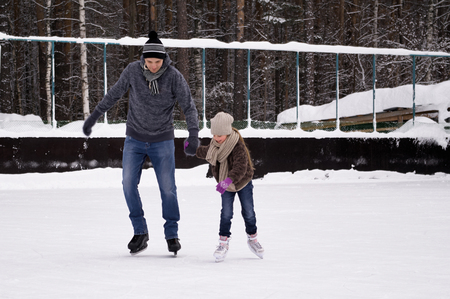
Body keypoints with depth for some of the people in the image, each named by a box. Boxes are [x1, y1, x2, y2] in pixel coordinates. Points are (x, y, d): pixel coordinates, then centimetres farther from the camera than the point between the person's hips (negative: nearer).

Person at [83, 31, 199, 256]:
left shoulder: (174, 77, -15)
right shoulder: (133, 71, -11)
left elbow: (189, 107, -12)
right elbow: (114, 94, 3)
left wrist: (193, 135, -25)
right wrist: (93, 117, 7)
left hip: (162, 141, -1)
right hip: (135, 139, 1)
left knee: (168, 188, -2)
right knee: (129, 184, -9)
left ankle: (172, 234, 13)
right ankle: (140, 232, 4)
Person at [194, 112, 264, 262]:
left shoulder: (238, 146, -30)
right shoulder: (214, 145, -8)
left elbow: (240, 168, -40)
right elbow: (206, 152, 18)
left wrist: (228, 181, -51)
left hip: (243, 183, -4)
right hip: (226, 185, 4)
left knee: (248, 212, 6)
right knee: (226, 213, -7)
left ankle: (252, 238, 27)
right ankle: (223, 242, -1)